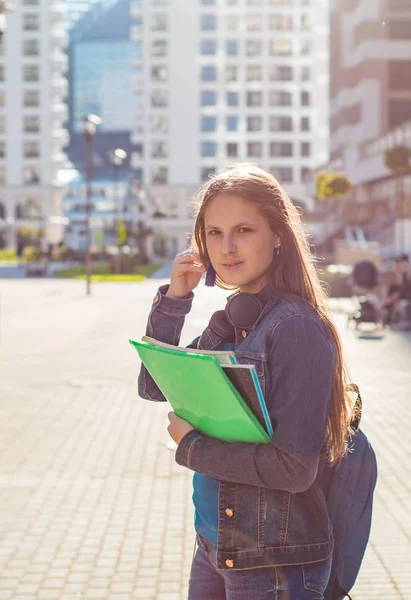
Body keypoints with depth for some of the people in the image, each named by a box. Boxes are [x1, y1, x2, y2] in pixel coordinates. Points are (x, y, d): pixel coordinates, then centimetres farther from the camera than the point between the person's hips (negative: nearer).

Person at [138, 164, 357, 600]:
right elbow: (154, 387, 8)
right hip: (214, 545, 7)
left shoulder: (297, 327, -19)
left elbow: (295, 466, -23)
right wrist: (173, 300, -3)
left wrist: (190, 446, -14)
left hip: (276, 563, -7)